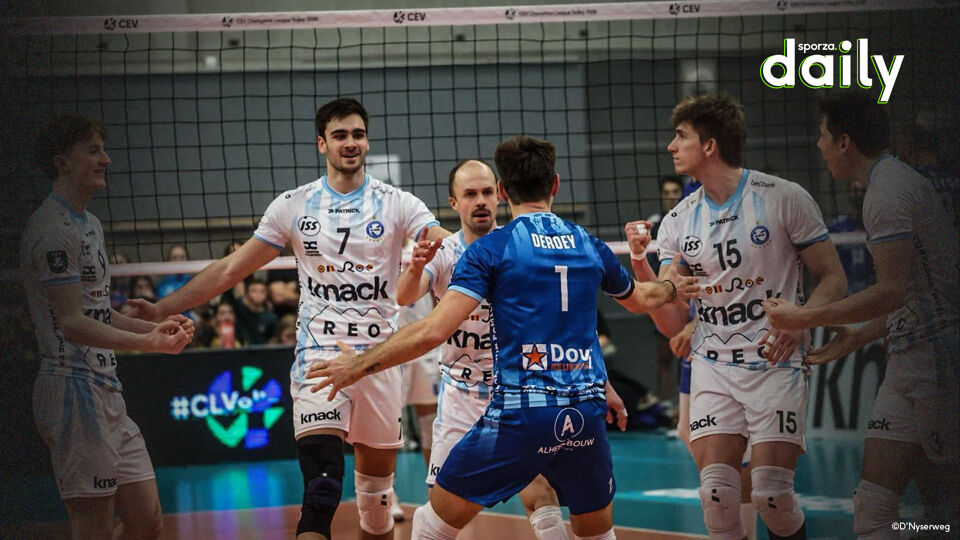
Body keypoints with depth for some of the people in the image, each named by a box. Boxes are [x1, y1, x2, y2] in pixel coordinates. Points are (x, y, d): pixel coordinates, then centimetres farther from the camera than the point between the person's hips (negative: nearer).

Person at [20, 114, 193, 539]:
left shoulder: (89, 224, 21)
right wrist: (149, 343, -27)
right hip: (75, 390, -10)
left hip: (106, 392, 10)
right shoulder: (53, 229, -12)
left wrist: (154, 328, 15)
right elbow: (72, 324, -20)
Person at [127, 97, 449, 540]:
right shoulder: (293, 206, 4)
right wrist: (160, 309, 5)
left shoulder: (397, 204, 2)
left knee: (377, 489, 10)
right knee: (321, 491, -17)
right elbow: (230, 270, 9)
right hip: (319, 356, -1)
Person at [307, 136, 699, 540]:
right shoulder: (590, 246, 12)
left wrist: (359, 365, -4)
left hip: (518, 415, -4)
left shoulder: (490, 249, -2)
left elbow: (435, 330, -12)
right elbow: (640, 300, 34)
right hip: (586, 415, 4)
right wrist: (672, 288, 57)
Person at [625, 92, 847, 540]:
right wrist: (640, 264, -9)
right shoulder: (677, 222, 7)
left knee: (772, 494, -12)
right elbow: (672, 323, 5)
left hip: (775, 363, -3)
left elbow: (833, 279, 1)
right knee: (717, 493, -11)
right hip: (713, 365, 3)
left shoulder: (784, 198, -4)